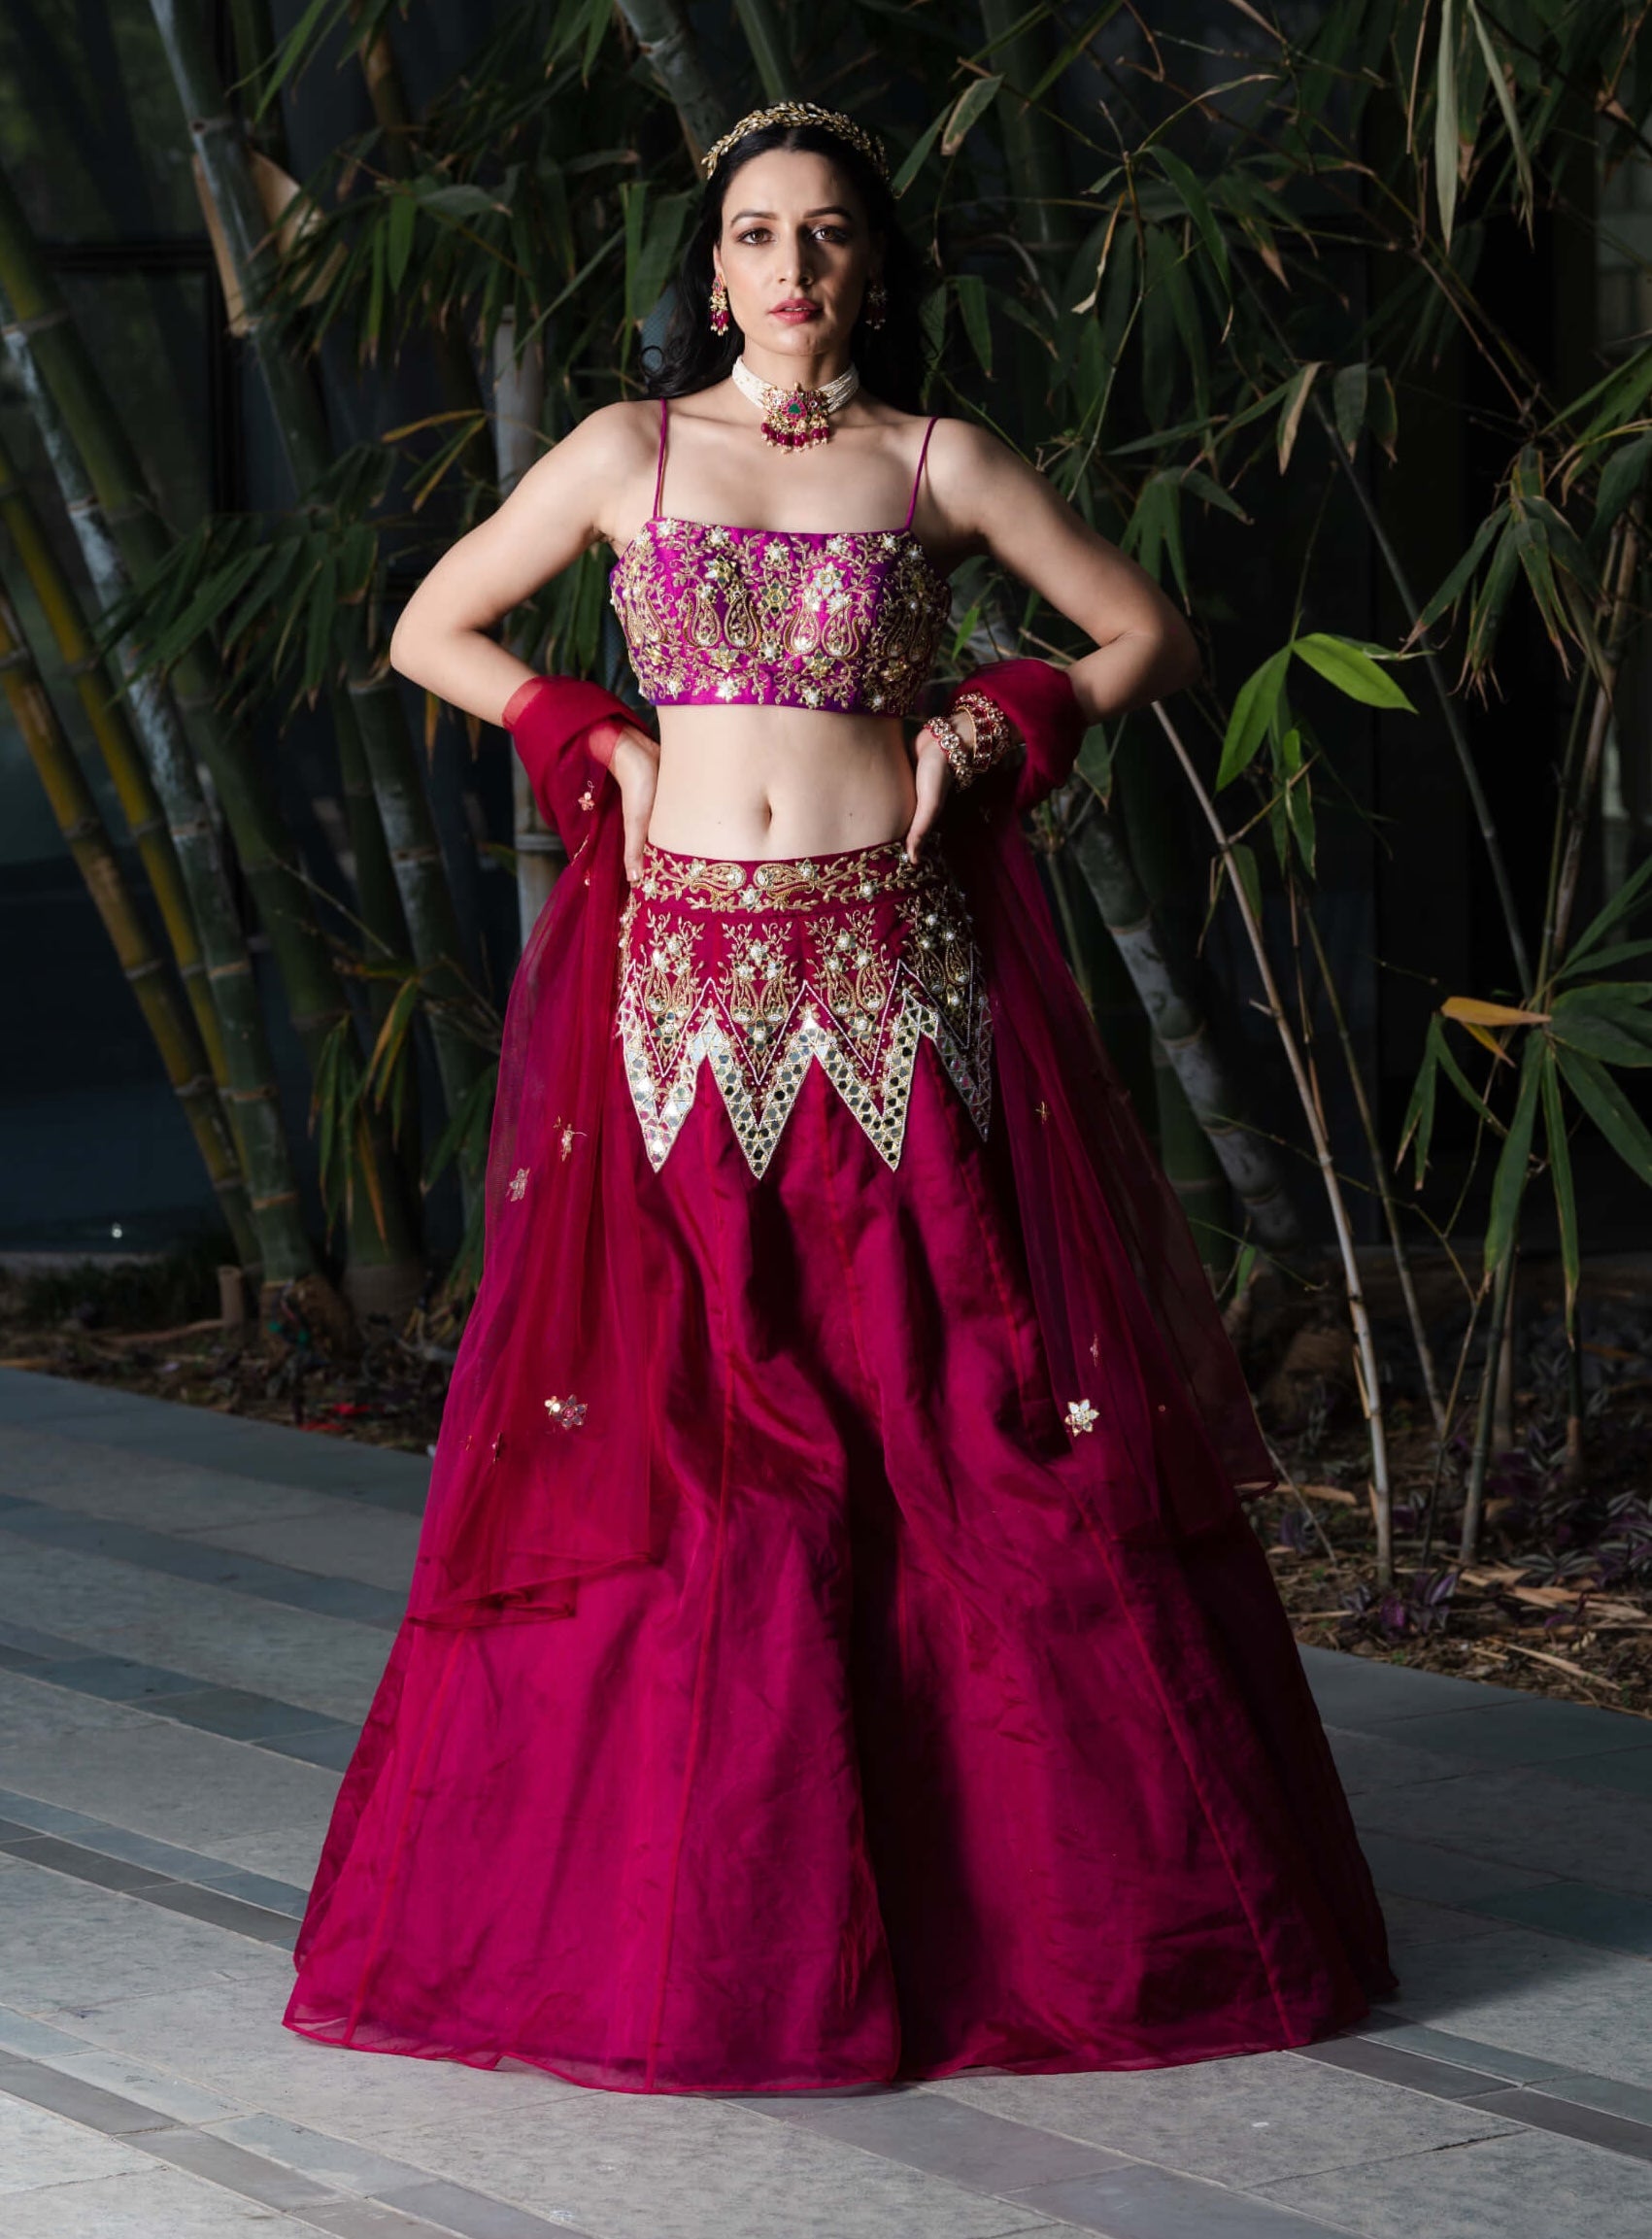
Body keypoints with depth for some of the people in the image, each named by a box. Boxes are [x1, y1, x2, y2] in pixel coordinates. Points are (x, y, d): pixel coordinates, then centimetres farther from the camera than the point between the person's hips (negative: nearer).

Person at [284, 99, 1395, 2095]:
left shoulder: (936, 464, 6)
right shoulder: (628, 452, 7)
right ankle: (670, 1909, 10)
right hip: (684, 1001, 0)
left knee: (969, 1431, -1)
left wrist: (993, 731, -1)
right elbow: (431, 632, 15)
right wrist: (600, 748, 3)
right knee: (686, 1447, 0)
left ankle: (1065, 1889, 8)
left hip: (901, 997, 0)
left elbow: (1147, 634, 13)